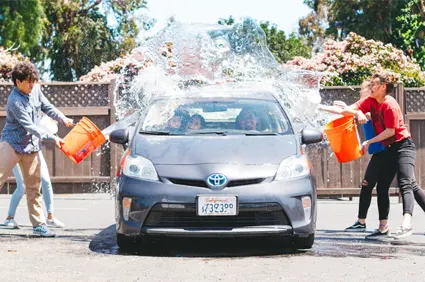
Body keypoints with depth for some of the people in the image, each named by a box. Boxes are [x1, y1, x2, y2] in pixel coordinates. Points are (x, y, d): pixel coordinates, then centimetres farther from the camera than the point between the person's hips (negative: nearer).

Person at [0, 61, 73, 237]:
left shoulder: (36, 90, 1)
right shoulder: (14, 101, -21)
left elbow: (47, 108, 14)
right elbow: (29, 126, -23)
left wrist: (62, 119, -4)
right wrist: (52, 138, -25)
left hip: (31, 146, 7)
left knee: (33, 186, 9)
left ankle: (39, 225, 12)